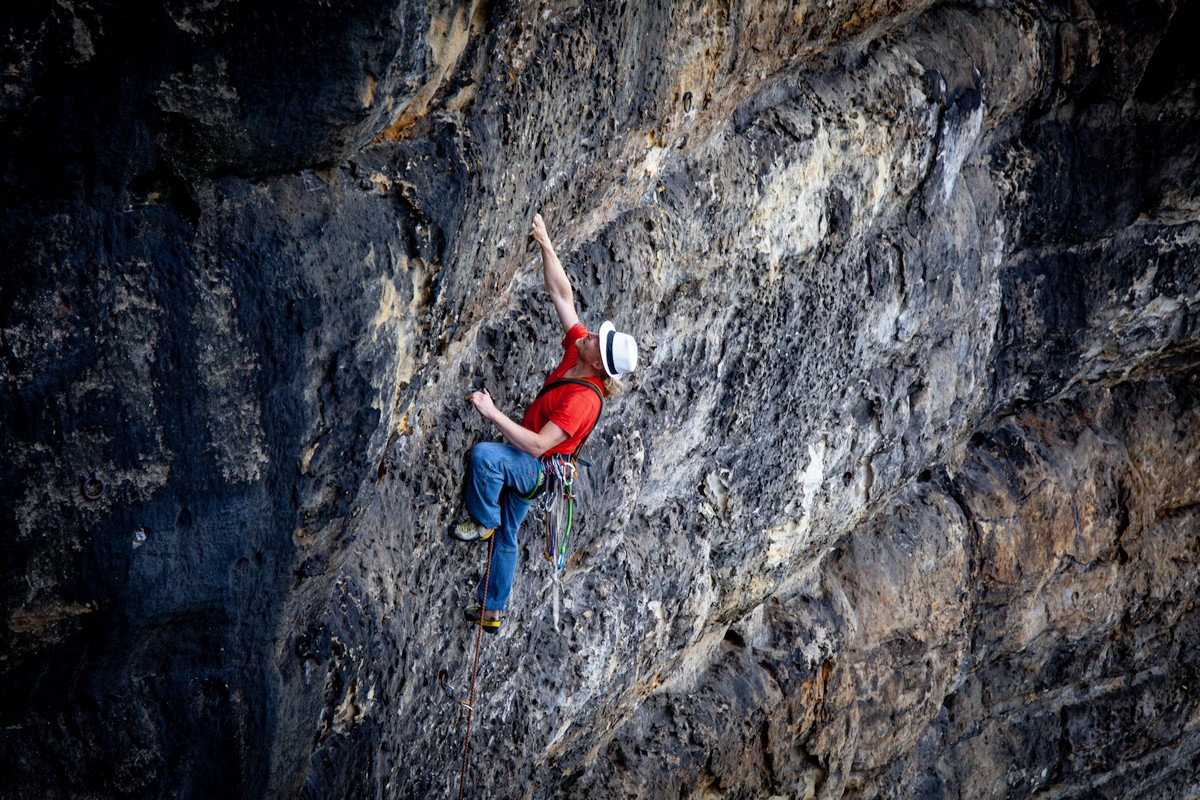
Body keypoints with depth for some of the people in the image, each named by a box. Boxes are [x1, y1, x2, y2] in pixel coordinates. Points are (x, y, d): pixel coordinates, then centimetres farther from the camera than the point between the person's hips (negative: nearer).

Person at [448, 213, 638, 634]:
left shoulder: (583, 400, -31)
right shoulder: (576, 349, -8)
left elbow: (538, 444, -34)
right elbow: (562, 295, -4)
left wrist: (492, 413, -34)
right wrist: (545, 244, -9)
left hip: (538, 469, -9)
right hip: (524, 467, 9)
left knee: (484, 454, -37)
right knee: (506, 538, 19)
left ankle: (482, 522, -13)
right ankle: (492, 611, 32)